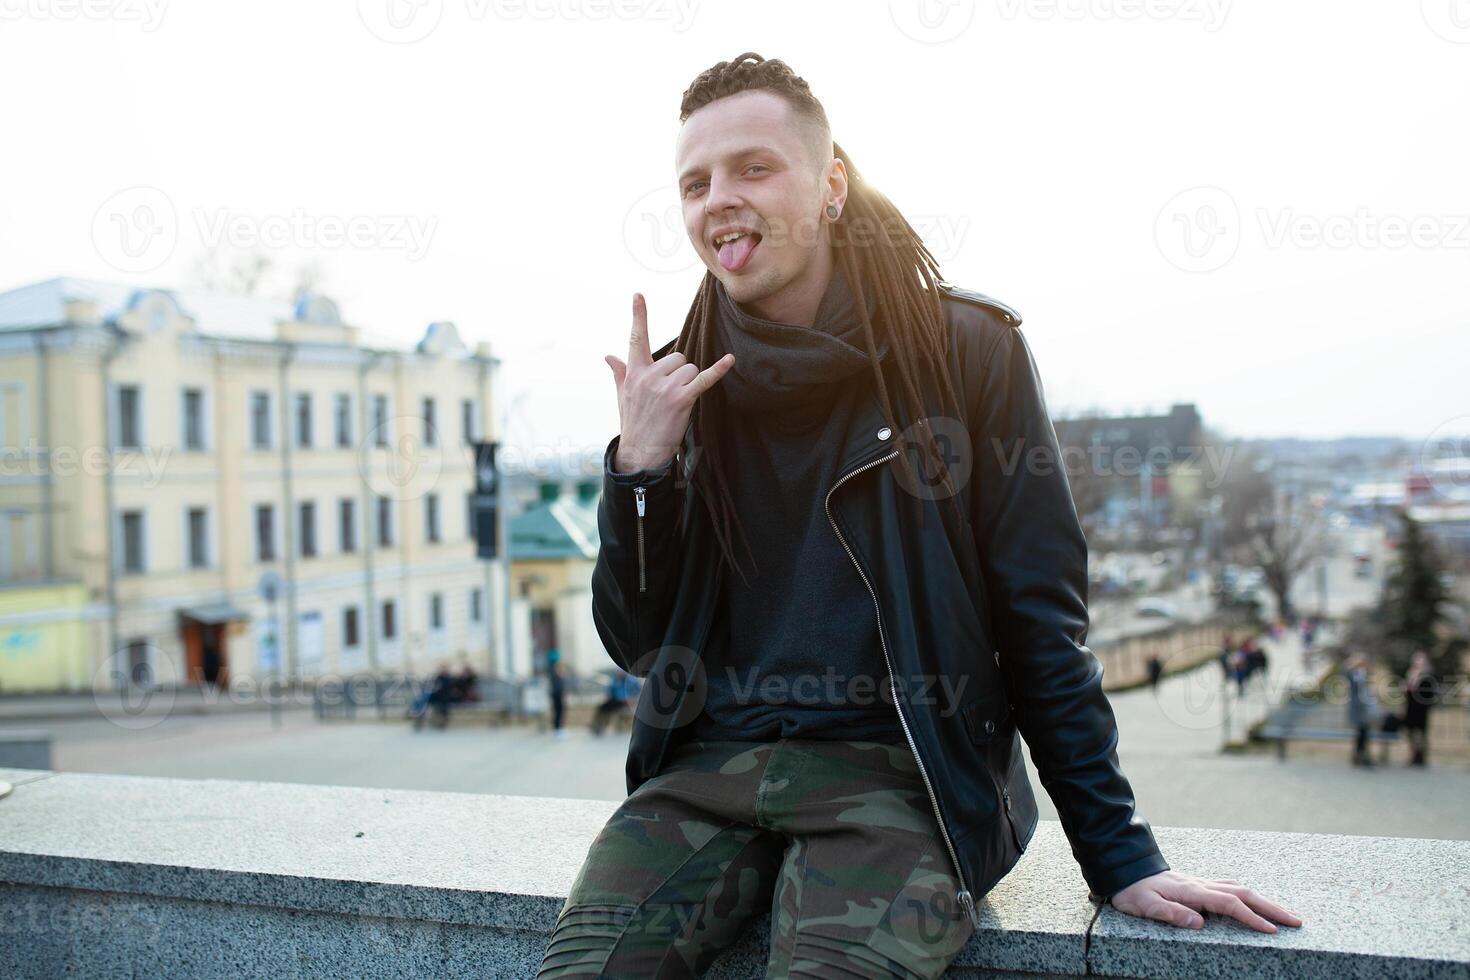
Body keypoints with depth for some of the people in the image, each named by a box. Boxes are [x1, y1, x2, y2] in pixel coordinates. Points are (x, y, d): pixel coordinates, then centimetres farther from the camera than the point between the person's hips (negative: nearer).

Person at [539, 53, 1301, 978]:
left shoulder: (967, 348, -2)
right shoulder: (680, 383, 8)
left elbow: (1043, 622, -1)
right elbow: (636, 645, 10)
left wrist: (1122, 857, -4)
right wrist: (639, 468, -6)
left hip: (903, 772, -3)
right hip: (711, 763, 3)